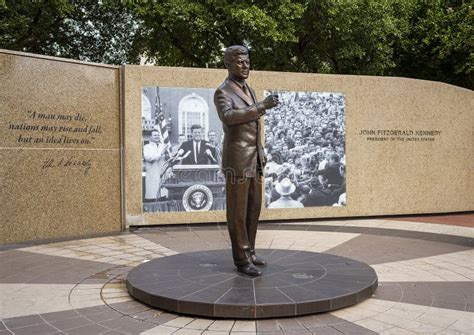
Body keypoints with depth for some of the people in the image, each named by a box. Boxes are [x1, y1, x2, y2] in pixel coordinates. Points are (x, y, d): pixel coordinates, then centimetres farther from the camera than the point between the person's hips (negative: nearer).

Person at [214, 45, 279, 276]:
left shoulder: (248, 91, 18)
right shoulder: (222, 93, -10)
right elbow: (228, 118, -33)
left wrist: (260, 156, 21)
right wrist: (262, 106, -38)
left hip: (254, 159, 9)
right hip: (237, 160, -8)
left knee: (253, 207, 14)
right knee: (237, 211, -1)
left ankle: (248, 252, 27)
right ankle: (242, 260, 9)